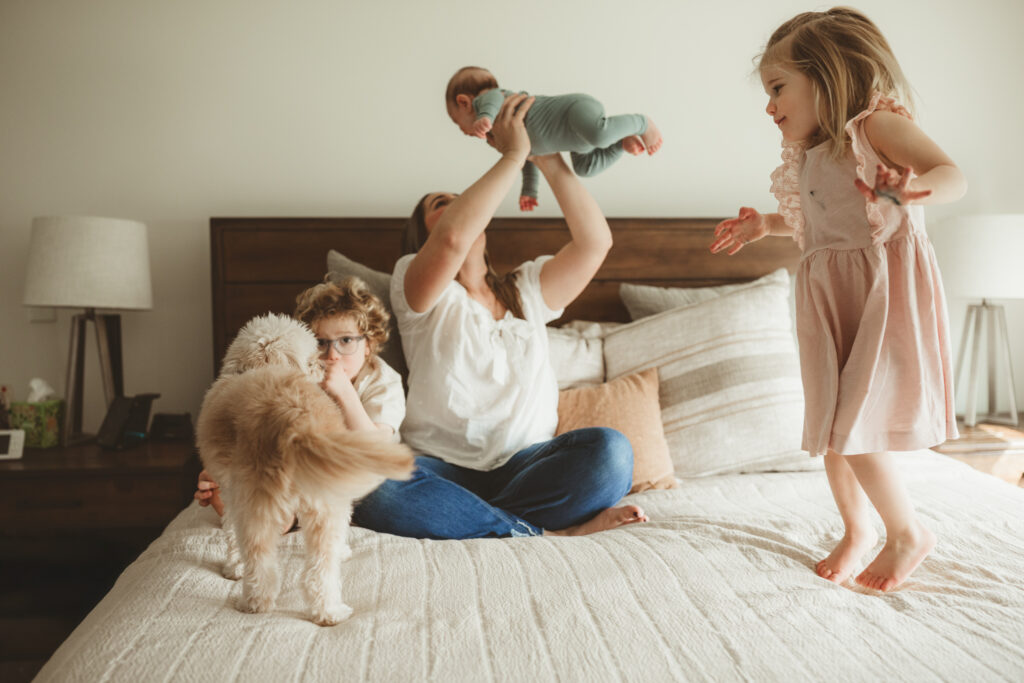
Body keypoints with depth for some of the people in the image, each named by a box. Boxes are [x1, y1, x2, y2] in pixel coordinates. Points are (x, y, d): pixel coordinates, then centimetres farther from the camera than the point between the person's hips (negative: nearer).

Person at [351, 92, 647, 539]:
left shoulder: (527, 289, 19)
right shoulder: (414, 282, 4)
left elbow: (595, 241, 4)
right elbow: (451, 240, -20)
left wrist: (550, 162, 1)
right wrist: (513, 154, -11)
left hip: (524, 466, 3)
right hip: (442, 470, -2)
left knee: (610, 450, -27)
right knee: (371, 489, -36)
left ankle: (469, 522, -19)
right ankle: (548, 533, -27)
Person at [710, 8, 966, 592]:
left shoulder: (878, 124, -9)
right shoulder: (808, 156, 14)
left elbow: (954, 175, -20)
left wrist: (914, 188, -40)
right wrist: (767, 225, 26)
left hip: (882, 294, -8)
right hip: (827, 298, 8)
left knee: (852, 427, -10)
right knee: (832, 423, 12)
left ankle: (908, 532, 12)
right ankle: (858, 528, 31)